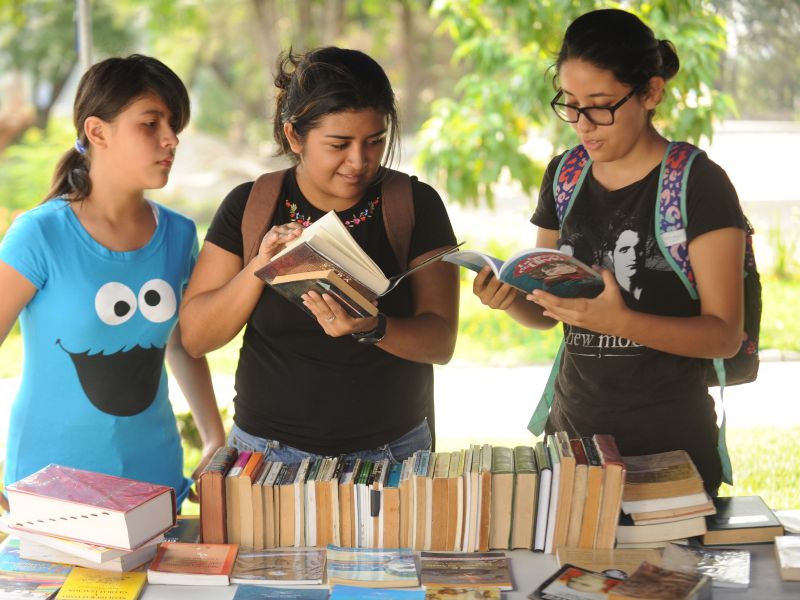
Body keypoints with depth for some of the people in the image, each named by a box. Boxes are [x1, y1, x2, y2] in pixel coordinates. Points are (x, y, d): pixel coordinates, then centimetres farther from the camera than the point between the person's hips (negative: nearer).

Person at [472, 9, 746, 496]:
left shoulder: (699, 185, -12)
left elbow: (725, 334, -15)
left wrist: (619, 321, -29)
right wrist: (511, 299, -11)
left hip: (670, 439, -5)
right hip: (573, 426, 5)